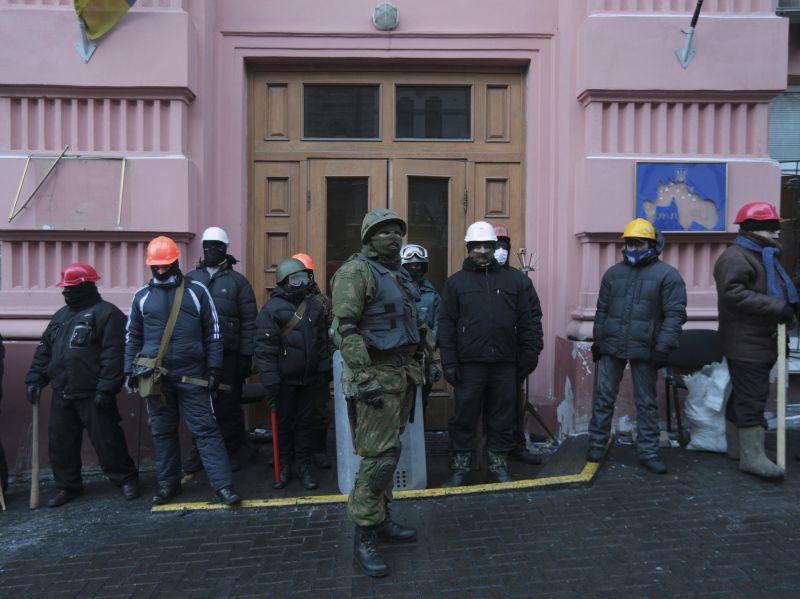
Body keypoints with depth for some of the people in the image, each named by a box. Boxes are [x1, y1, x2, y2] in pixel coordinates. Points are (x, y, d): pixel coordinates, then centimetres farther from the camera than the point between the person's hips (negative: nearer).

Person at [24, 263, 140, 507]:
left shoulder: (106, 313, -11)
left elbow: (113, 355, -18)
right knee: (60, 442, 13)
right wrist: (35, 378, 9)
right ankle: (68, 485, 28)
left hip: (92, 395, -8)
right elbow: (44, 349, 20)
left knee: (106, 440, 0)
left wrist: (106, 389, -22)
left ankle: (127, 479, 16)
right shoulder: (61, 315, 16)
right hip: (62, 394, 8)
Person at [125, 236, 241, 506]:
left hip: (191, 375, -3)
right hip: (155, 376, 3)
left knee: (205, 429, -3)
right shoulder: (142, 296, 8)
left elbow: (213, 332, 2)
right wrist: (130, 370, 9)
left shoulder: (197, 290, 1)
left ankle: (223, 484, 1)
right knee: (162, 432, 12)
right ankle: (168, 484, 26)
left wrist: (214, 368, -2)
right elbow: (133, 336, 15)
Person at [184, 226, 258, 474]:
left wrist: (246, 355, -4)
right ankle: (200, 451, 22)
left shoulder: (237, 281, 5)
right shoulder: (190, 279, 12)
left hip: (228, 355, -2)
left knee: (228, 405, 4)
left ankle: (230, 451, 18)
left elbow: (249, 321, 1)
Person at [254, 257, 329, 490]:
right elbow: (264, 347, -14)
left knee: (304, 423, 12)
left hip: (310, 378, 4)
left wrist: (323, 370, 9)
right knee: (284, 425, 10)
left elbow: (322, 341, 11)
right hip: (284, 379, -3)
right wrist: (269, 379, -17)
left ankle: (304, 467, 23)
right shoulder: (272, 308, -11)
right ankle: (284, 467, 25)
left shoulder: (315, 306, 5)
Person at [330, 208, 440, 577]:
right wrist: (364, 379, -24)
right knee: (379, 455, -7)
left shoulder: (399, 275, 17)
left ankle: (381, 519, 28)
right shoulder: (356, 271, -11)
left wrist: (432, 357, 19)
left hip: (404, 373, 9)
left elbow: (417, 322, 25)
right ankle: (364, 537, 6)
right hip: (377, 374, -9)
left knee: (387, 450, 16)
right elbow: (345, 329, -19)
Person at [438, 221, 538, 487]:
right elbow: (446, 325, 1)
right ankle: (459, 468, 21)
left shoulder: (513, 280, 10)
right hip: (470, 363, -1)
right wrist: (449, 363, -5)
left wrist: (528, 357, 6)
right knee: (464, 418, 7)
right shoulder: (456, 282, 5)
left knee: (502, 419, 11)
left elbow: (525, 323, 10)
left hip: (505, 363, 2)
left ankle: (498, 464, 28)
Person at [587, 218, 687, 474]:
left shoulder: (667, 275, -3)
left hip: (644, 350, -3)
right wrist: (598, 341, 10)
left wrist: (663, 348, -14)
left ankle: (648, 451, 19)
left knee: (647, 403, 9)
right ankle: (596, 444, 18)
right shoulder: (613, 273, 10)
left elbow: (674, 314, -7)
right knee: (603, 398, 6)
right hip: (611, 347, 3)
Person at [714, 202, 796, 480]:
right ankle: (753, 456, -3)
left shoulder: (763, 256, 20)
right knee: (752, 397, -8)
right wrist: (778, 307, -28)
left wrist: (788, 307, 11)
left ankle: (737, 446, 24)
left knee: (744, 395, 15)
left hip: (760, 341, 10)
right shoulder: (735, 257, -15)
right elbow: (732, 294, -29)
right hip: (745, 343, -10)